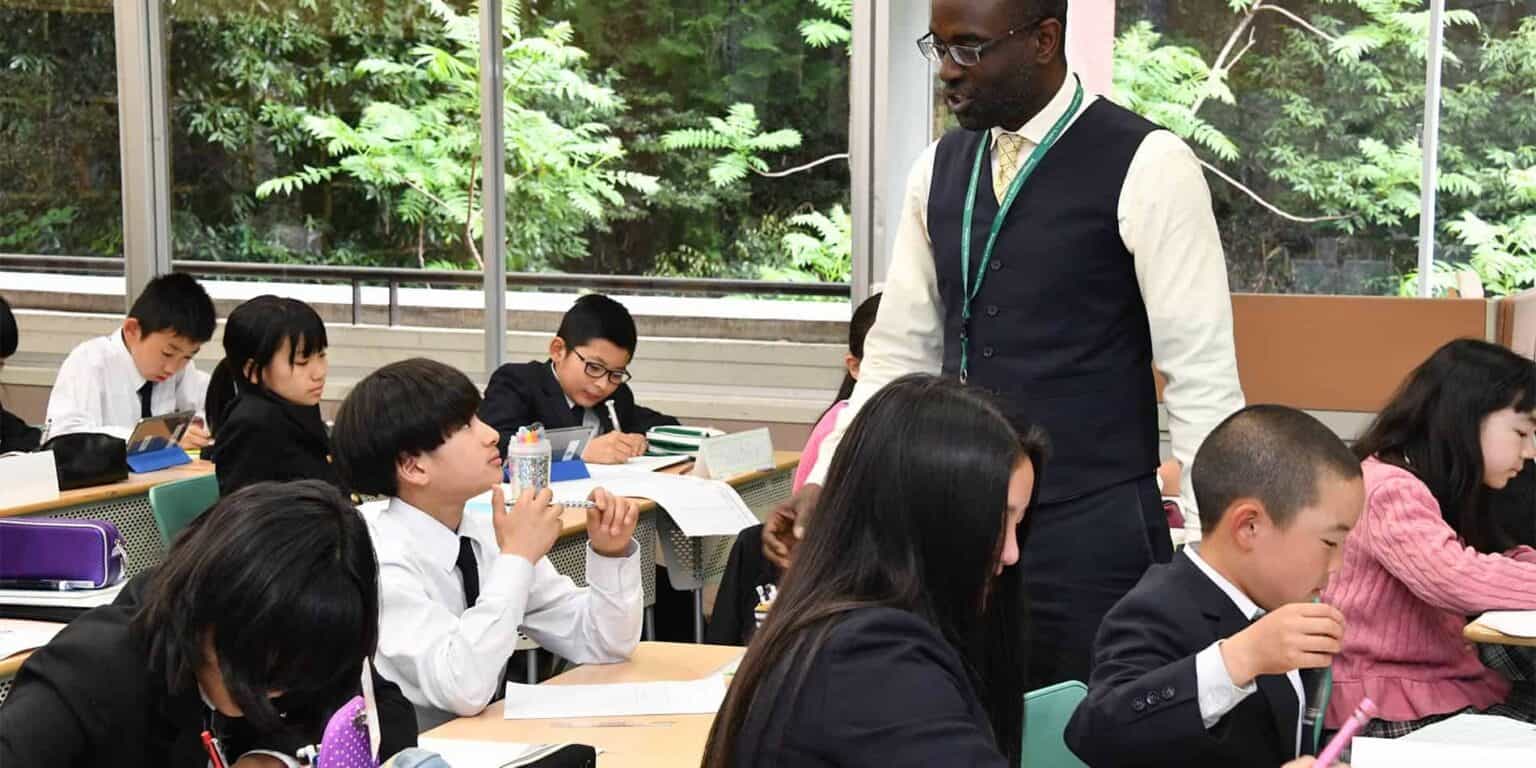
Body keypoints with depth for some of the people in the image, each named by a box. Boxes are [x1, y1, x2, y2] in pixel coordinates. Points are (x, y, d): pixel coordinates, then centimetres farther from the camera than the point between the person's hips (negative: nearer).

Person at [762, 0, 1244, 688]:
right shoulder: (938, 170, 10)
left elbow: (1201, 374, -10)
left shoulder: (1145, 167, -9)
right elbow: (899, 357, 13)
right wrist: (822, 488, 2)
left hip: (1093, 535, -5)